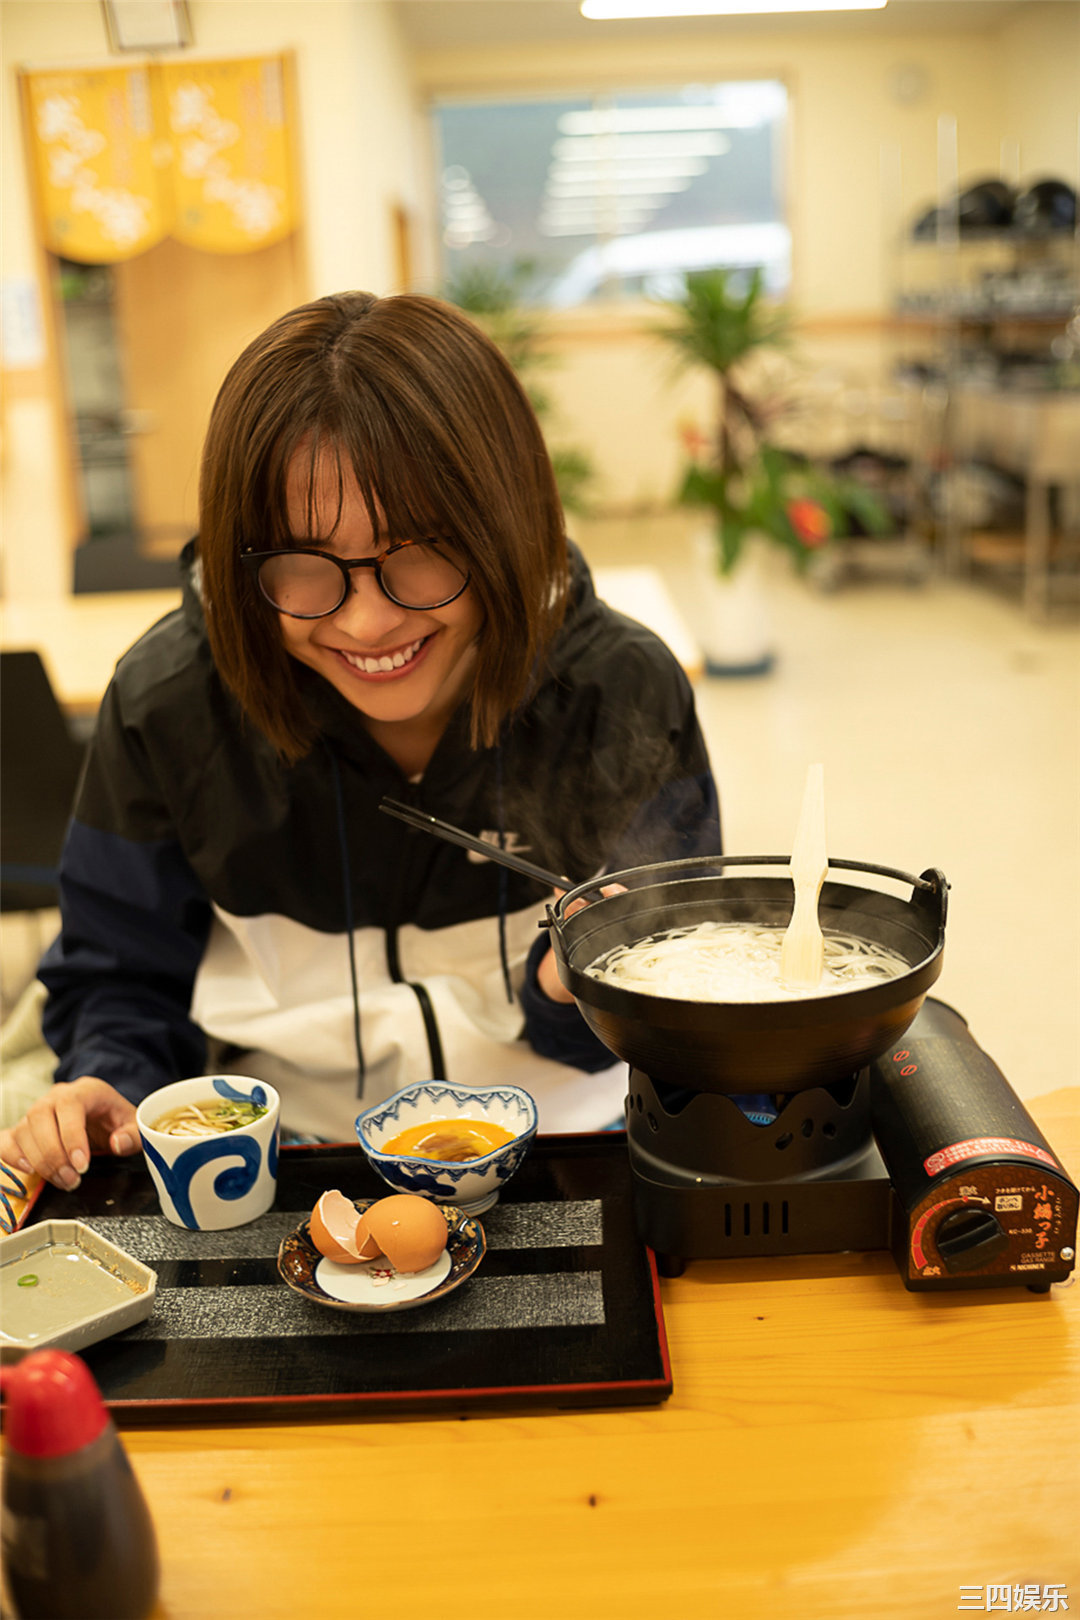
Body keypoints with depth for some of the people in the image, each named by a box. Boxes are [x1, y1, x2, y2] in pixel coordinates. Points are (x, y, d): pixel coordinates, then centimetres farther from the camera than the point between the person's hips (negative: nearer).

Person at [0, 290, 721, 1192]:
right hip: (281, 1164, 1)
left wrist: (577, 992, -22)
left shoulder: (625, 697, -11)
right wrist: (108, 1089, -14)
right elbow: (122, 976, 6)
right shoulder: (168, 706, -9)